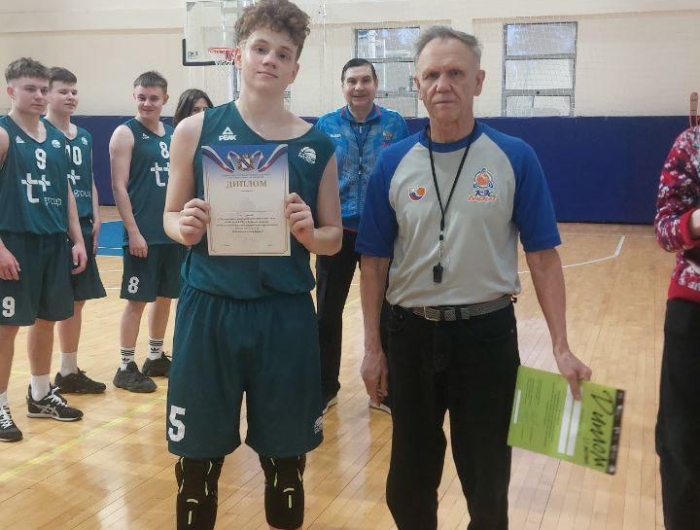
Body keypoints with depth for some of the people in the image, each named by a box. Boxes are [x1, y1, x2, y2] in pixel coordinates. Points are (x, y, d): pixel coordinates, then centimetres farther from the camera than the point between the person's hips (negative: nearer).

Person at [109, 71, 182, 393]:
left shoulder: (174, 134, 12)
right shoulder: (126, 134, -7)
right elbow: (119, 187, -12)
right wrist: (133, 231, -18)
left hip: (173, 232, 6)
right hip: (143, 234, -6)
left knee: (165, 297, 13)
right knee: (137, 300, -2)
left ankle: (156, 358, 27)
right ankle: (126, 368, 8)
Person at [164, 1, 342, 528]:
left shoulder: (316, 145, 3)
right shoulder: (196, 130, 1)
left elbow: (334, 239, 7)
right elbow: (171, 216, 8)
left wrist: (308, 232, -14)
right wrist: (186, 228, -14)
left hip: (287, 316, 1)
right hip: (208, 310, 0)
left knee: (286, 459, 13)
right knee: (198, 458, 10)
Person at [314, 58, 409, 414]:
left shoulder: (395, 124, -1)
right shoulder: (326, 126, 1)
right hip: (337, 231, 1)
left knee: (384, 312, 10)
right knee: (328, 312, 8)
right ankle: (326, 388, 24)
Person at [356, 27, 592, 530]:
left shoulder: (515, 158, -6)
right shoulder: (393, 163, -1)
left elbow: (543, 256, -5)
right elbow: (374, 260, 2)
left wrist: (561, 347, -10)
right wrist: (372, 347, 1)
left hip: (487, 333, -1)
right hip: (412, 334, 2)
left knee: (487, 478, 14)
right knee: (410, 479, 16)